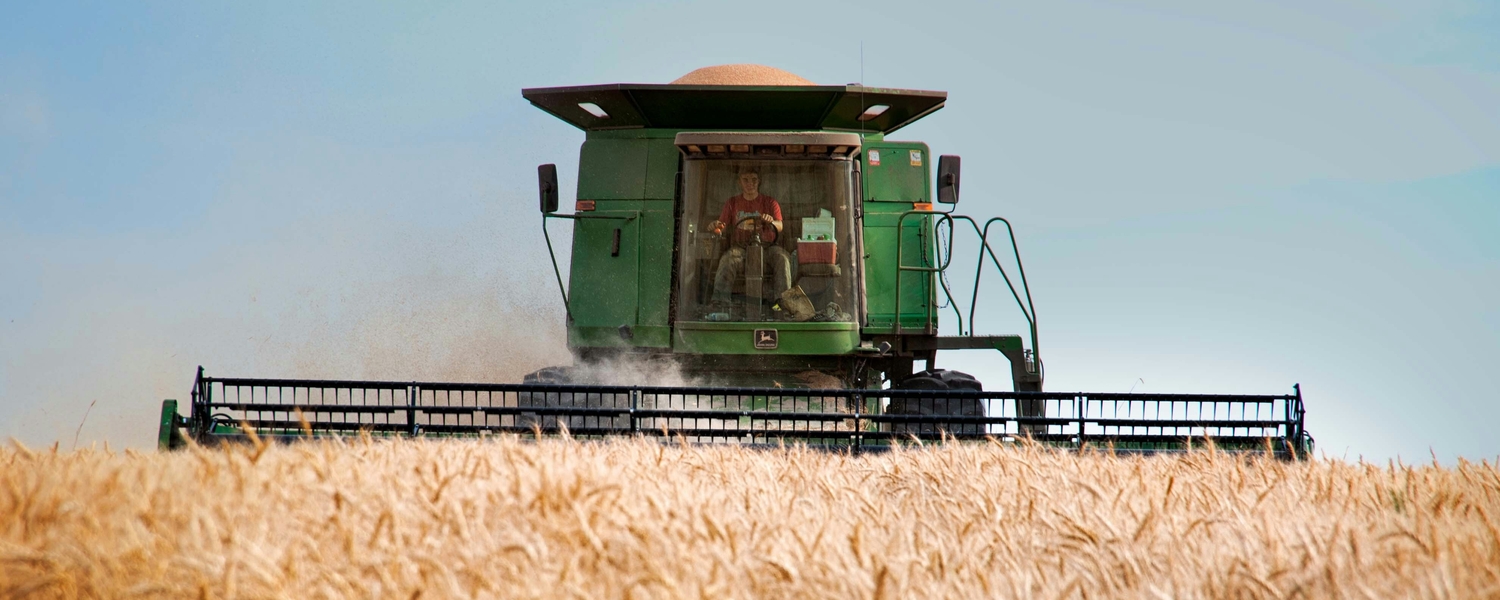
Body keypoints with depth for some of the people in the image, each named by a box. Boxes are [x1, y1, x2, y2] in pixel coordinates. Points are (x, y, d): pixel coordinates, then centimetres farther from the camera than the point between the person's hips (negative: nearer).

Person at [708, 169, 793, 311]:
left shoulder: (770, 202, 14)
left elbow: (779, 227, 0)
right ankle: (719, 304, -44)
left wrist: (771, 222, -26)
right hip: (740, 247, 0)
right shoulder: (732, 203, 19)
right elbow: (722, 229, 12)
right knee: (727, 261, -34)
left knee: (782, 258, -33)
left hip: (765, 246, 0)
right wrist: (716, 226, -15)